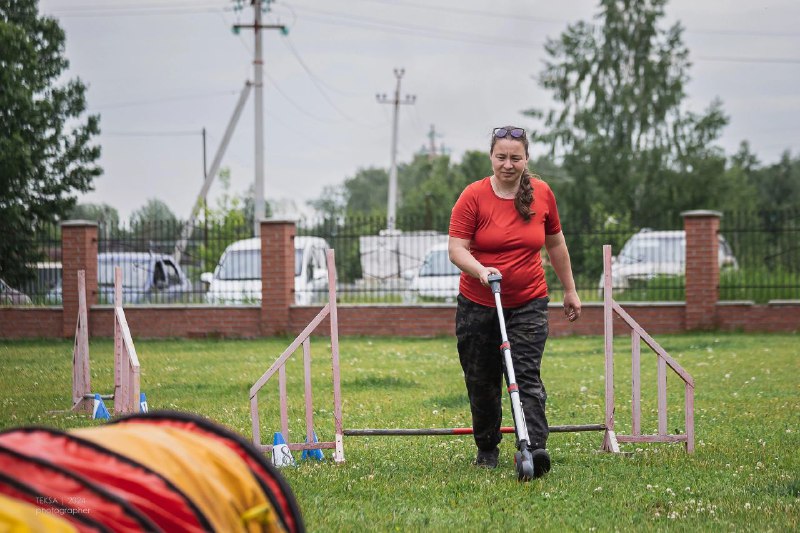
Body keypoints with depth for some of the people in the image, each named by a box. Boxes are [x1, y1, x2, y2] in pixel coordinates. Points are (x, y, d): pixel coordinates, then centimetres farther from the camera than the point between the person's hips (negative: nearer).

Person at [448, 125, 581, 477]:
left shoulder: (542, 193, 2)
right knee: (481, 383, 8)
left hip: (528, 306, 0)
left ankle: (535, 449, -23)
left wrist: (569, 290, 19)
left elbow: (555, 243, 15)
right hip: (477, 306, 0)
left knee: (527, 376, -14)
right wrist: (481, 270, -31)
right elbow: (456, 249, -11)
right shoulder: (473, 196, -7)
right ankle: (487, 449, 26)